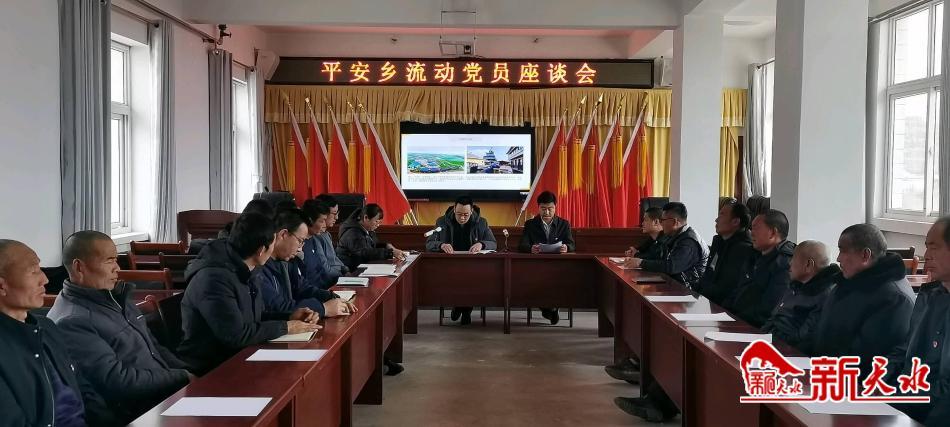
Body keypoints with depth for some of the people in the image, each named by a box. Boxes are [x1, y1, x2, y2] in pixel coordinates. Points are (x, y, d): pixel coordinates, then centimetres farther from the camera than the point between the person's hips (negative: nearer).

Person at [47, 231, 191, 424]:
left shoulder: (115, 296, 13)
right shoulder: (70, 323, -16)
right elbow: (116, 381, -21)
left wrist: (189, 373, 4)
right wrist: (183, 378, -16)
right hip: (139, 413, -9)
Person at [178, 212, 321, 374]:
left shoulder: (241, 272, 8)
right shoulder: (214, 278, -23)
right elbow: (235, 335, -26)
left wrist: (290, 317, 3)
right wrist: (285, 327, -15)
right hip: (207, 371, -9)